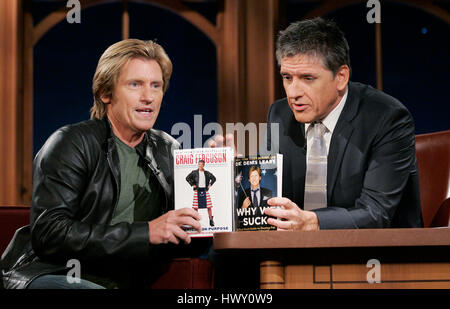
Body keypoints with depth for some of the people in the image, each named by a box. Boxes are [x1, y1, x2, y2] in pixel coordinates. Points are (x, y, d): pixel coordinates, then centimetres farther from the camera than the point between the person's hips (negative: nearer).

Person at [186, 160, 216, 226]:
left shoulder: (207, 173, 7)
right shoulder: (194, 172, 2)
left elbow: (213, 178, 18)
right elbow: (187, 178, 6)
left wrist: (209, 185, 8)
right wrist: (192, 185, 0)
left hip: (205, 191, 1)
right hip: (197, 191, -1)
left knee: (209, 206, -3)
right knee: (195, 207, -1)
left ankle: (211, 220, 4)